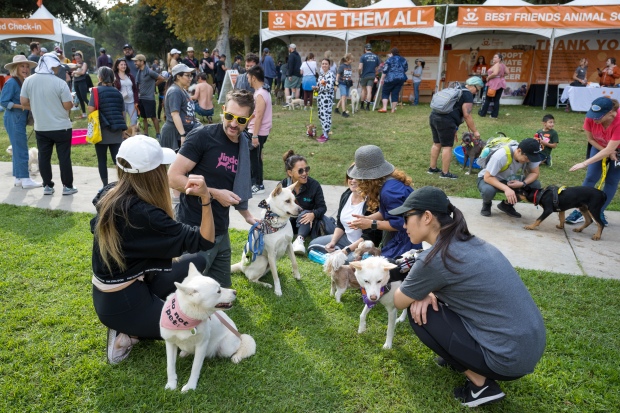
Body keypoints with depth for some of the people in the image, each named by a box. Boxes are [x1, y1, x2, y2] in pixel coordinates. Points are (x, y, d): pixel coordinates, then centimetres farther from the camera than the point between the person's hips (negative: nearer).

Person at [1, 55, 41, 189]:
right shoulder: (11, 83, -13)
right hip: (14, 119, -9)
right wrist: (21, 106, -22)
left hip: (21, 119, 9)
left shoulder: (24, 82, 11)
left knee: (18, 149, 12)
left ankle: (18, 178, 20)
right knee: (21, 149, -8)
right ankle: (25, 180, -4)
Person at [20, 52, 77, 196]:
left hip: (40, 127, 4)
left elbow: (23, 102, 2)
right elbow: (68, 106, -13)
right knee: (64, 157, 4)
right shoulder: (60, 83, -15)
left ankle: (47, 186, 17)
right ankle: (67, 186, 9)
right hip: (61, 127, -4)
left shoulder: (28, 81, -2)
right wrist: (71, 101, 9)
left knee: (44, 156, 11)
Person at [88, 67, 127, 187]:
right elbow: (123, 113, 8)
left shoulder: (97, 91, -5)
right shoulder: (118, 93, 6)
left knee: (102, 160, 8)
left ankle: (105, 185, 12)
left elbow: (91, 109, -13)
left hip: (102, 131, -3)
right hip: (116, 131, 3)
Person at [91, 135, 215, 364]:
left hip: (105, 295, 8)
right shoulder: (144, 215, -29)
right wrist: (205, 197, -33)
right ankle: (129, 334, 3)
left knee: (196, 262, 10)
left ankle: (155, 309, 9)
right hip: (121, 304, -8)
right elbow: (204, 242, -25)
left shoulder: (109, 195, -5)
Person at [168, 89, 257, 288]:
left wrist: (247, 216, 20)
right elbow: (173, 178, -18)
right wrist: (214, 194, -19)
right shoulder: (202, 136, -15)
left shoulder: (243, 146, 7)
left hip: (220, 231, 8)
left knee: (222, 290, 19)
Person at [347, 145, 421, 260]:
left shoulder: (390, 191, -28)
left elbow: (400, 223, -25)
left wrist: (371, 224, -19)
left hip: (404, 245, -10)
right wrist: (367, 218, 1)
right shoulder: (389, 181, 4)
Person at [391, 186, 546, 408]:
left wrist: (421, 293, 21)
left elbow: (399, 302, -2)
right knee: (423, 302, 12)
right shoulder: (466, 242, 5)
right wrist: (425, 292, 1)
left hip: (510, 358, -8)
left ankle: (480, 385, 4)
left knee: (418, 311, -2)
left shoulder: (434, 258, -19)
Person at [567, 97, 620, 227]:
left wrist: (584, 163, -43)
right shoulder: (591, 118, -29)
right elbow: (590, 139, -13)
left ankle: (599, 213, 8)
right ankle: (580, 211, -4)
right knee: (591, 178, -6)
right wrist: (608, 153, -21)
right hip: (600, 147, 3)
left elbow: (609, 150, -40)